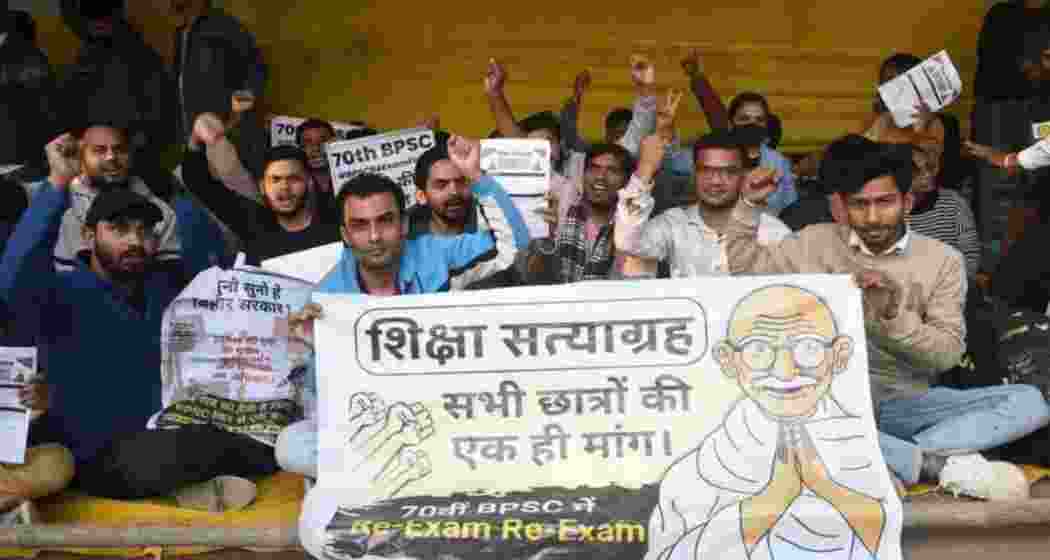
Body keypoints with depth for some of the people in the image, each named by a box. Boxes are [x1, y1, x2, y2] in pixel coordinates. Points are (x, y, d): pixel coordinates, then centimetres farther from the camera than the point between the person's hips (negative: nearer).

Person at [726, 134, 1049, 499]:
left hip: (908, 403, 1)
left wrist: (895, 314, -20)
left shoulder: (943, 260, 3)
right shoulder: (818, 242, 6)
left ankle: (897, 461, -28)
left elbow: (948, 353, -3)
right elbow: (744, 266, 17)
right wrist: (750, 205, 5)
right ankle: (942, 465, -28)